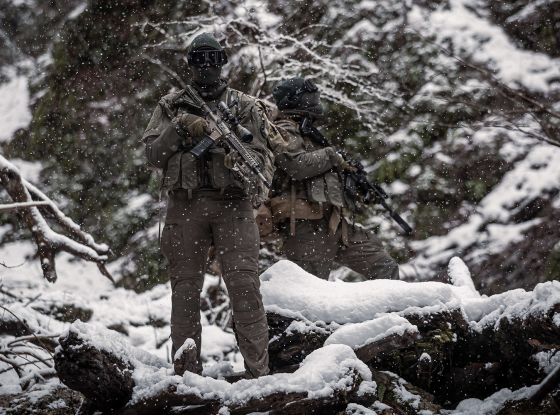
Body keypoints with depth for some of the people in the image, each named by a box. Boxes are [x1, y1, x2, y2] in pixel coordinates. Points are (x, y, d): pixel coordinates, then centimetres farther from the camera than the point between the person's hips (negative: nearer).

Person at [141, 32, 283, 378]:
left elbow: (264, 158, 5)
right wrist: (181, 129, -9)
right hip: (186, 203, 2)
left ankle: (258, 371, -13)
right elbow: (153, 155, 6)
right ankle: (186, 372, 8)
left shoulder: (246, 107, 11)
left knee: (245, 285, -11)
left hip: (233, 201, -2)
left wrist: (240, 162, -16)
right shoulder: (171, 106, 15)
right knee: (185, 288, 2)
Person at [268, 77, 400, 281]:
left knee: (386, 269, 4)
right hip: (306, 225, -9)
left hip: (336, 223, 9)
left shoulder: (310, 132, 27)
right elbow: (297, 165, -20)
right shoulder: (282, 131, -2)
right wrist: (330, 155, -7)